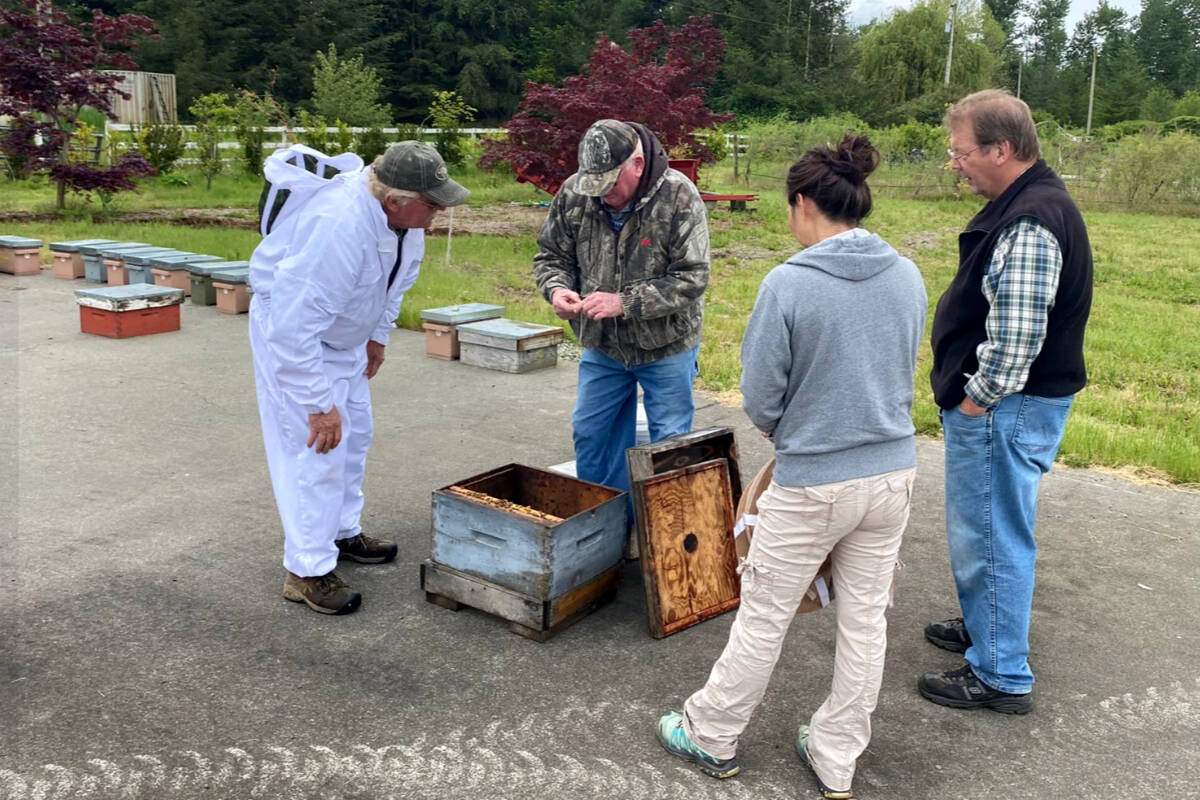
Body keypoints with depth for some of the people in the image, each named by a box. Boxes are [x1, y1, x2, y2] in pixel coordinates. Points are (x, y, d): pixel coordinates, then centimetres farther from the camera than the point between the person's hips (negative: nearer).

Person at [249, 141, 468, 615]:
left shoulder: (404, 214, -13)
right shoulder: (338, 226, -39)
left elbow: (400, 273, 10)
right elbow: (293, 327, -37)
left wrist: (378, 335, 12)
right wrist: (318, 404, -31)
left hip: (341, 332, 9)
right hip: (290, 331, -9)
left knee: (355, 435, 17)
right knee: (319, 448, -9)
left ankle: (344, 532, 34)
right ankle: (307, 571, 3)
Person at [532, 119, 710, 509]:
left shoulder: (678, 197, -20)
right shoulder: (574, 193, -10)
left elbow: (691, 279, -22)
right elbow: (550, 256, 4)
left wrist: (625, 302, -28)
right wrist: (556, 289, -19)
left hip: (666, 347, -4)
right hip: (602, 345, 4)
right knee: (590, 435, 14)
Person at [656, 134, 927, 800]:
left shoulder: (789, 283, -19)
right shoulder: (908, 277, -1)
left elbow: (759, 400, -11)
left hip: (812, 484, -5)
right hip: (892, 473, 6)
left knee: (762, 617, 11)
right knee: (864, 620, 16)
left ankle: (712, 737, 31)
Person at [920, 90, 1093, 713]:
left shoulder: (1029, 224, -23)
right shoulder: (1025, 203, 11)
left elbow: (1016, 336, -28)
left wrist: (978, 398, -16)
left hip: (1005, 407, -10)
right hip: (1000, 401, 10)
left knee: (992, 536, 0)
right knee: (982, 528, 23)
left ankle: (1000, 676, 14)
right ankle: (984, 626, 41)